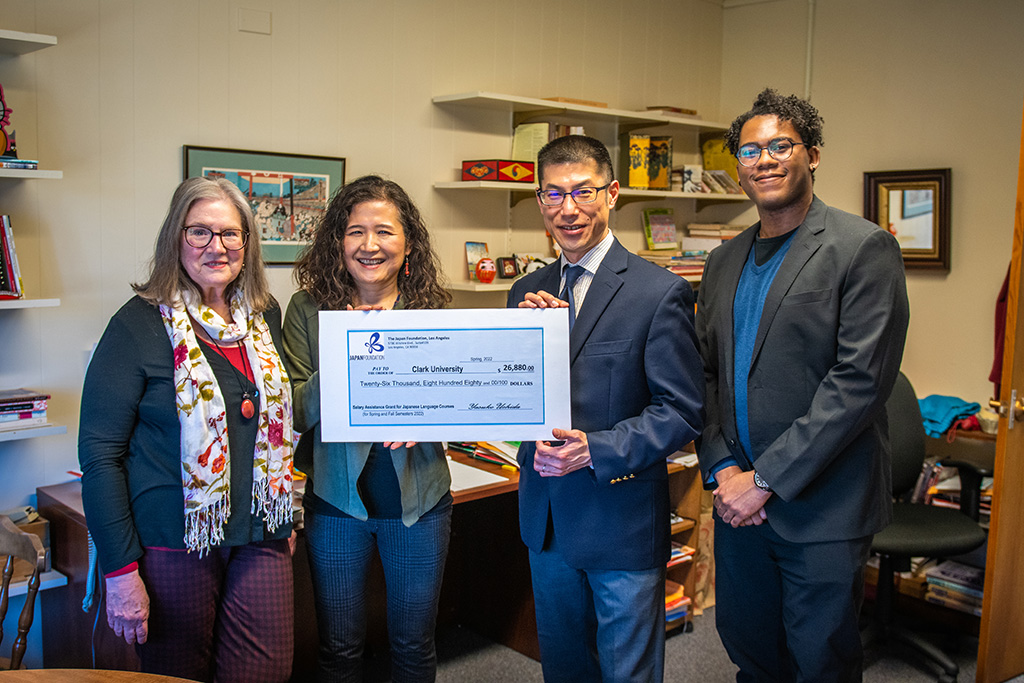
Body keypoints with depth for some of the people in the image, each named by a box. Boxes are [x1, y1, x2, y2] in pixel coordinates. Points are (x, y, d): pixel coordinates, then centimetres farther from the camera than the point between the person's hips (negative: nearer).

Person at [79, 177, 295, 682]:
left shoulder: (264, 315, 7)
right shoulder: (140, 325, -10)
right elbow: (100, 453, -11)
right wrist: (120, 569, -13)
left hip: (259, 539, 5)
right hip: (174, 543, -4)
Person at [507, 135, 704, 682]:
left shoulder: (660, 293, -12)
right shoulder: (527, 293, 6)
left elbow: (682, 411, -13)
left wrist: (595, 450, -24)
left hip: (623, 520, -5)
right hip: (546, 516, 5)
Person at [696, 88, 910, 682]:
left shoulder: (863, 247, -10)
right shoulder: (725, 261, 11)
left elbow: (861, 379, -18)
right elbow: (707, 373, 11)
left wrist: (766, 479, -18)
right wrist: (722, 468, -4)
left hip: (823, 508, -5)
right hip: (739, 499, 6)